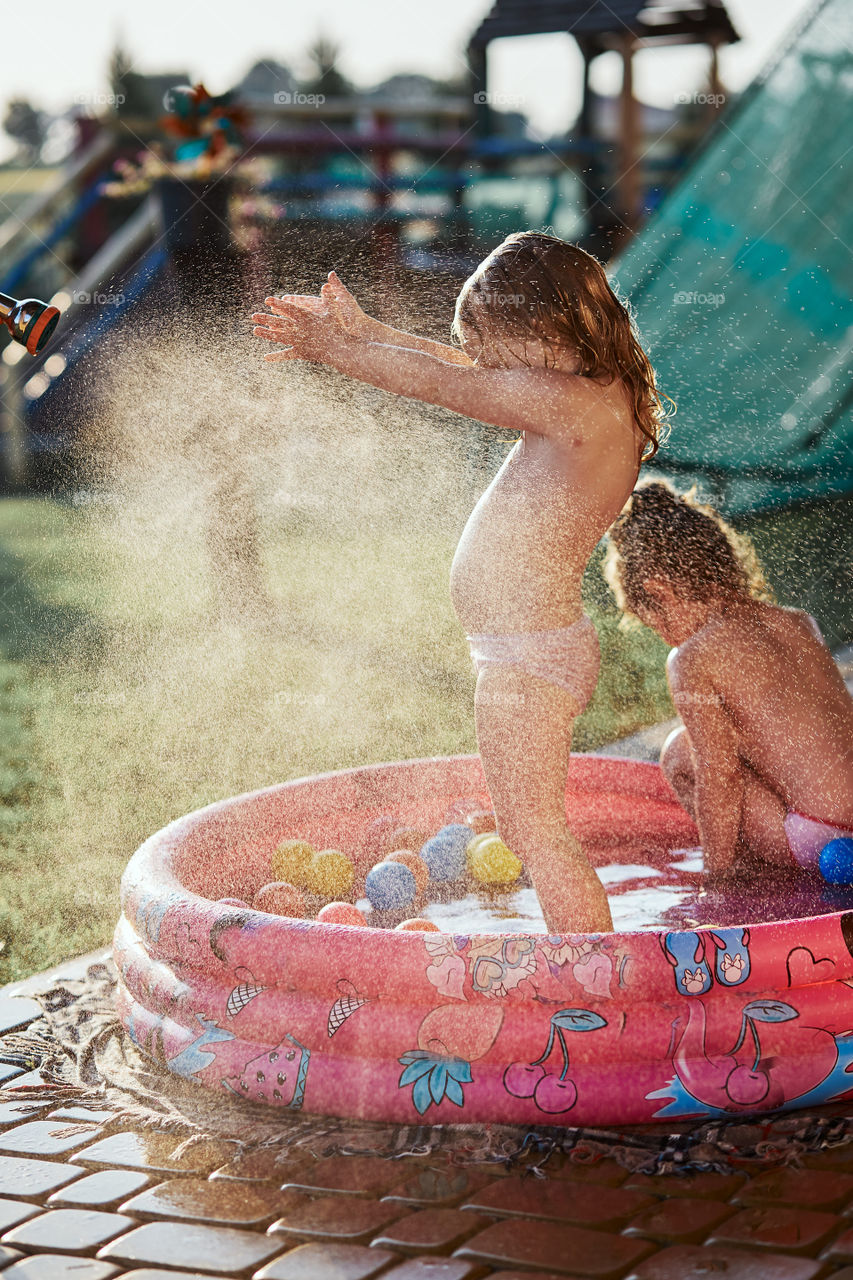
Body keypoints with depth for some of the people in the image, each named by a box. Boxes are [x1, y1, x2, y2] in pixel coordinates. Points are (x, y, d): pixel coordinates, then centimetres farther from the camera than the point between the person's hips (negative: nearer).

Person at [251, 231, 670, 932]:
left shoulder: (573, 403, -21)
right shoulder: (602, 395, 7)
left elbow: (436, 381, -14)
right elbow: (465, 369, 18)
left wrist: (332, 347, -1)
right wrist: (364, 329, 19)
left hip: (527, 657, -10)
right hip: (543, 646, 10)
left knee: (537, 834, -2)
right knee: (536, 830, 20)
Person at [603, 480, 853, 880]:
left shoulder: (692, 659, -8)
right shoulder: (801, 623, 12)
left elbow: (719, 776, -9)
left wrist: (719, 872, 3)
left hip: (821, 843, -7)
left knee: (680, 753, 9)